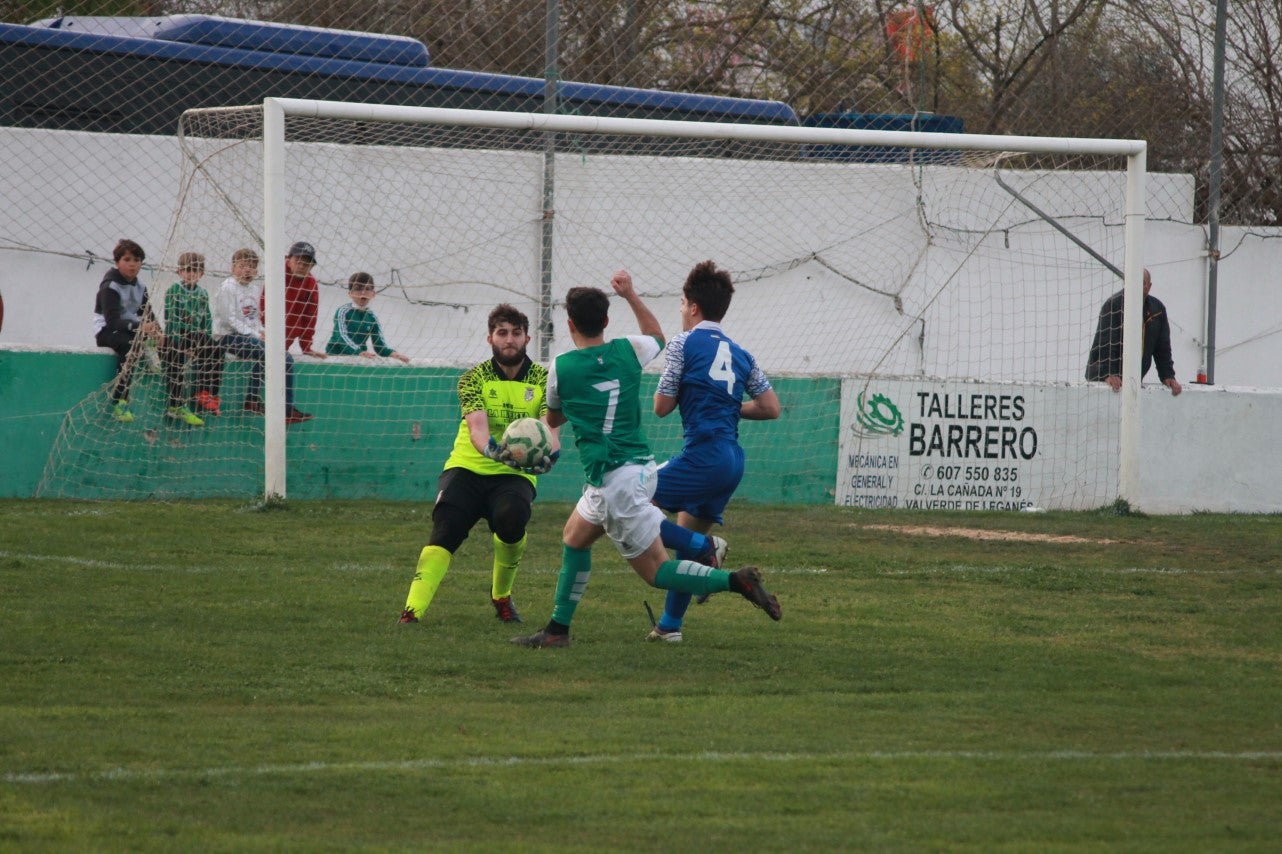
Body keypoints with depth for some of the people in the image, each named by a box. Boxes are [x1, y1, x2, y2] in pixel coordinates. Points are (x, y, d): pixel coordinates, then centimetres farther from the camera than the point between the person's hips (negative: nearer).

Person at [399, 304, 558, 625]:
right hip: (468, 467, 0)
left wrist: (548, 452, -37)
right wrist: (490, 449, -41)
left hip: (515, 474, 0)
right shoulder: (474, 378, 0)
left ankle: (501, 596, -2)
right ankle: (412, 611, -29)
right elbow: (477, 424, -17)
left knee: (510, 521, -29)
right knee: (443, 534, -20)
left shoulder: (543, 380, 3)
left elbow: (550, 427, -12)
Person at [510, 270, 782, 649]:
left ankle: (735, 581, -18)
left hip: (613, 481, -7)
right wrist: (631, 295, 31)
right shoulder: (627, 351, 4)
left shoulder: (561, 368, -6)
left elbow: (553, 419, 14)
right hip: (640, 465, 7)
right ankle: (558, 629, 22)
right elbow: (657, 337, 29)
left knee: (657, 570, -2)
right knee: (574, 538, 21)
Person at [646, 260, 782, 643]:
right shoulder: (741, 355, 15)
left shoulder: (684, 343, -3)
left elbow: (662, 406, -3)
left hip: (703, 456, -8)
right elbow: (771, 408, 13)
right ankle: (670, 624, 19)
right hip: (732, 460, 8)